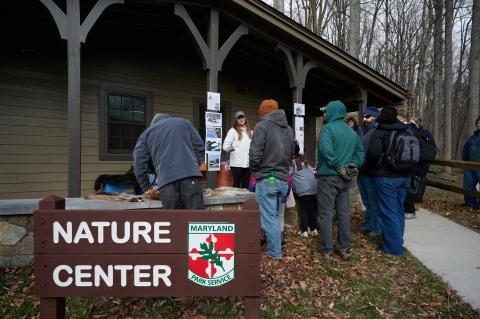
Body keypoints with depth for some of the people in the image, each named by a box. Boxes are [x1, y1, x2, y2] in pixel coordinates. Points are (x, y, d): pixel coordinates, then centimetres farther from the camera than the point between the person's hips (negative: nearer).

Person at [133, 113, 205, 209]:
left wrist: (147, 187, 24)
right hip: (191, 174, 0)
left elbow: (139, 164, 15)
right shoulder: (184, 122, 23)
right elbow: (200, 147, 15)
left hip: (166, 180, 0)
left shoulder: (146, 134, 21)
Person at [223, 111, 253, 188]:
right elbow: (225, 145, -10)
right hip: (236, 164, -5)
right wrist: (229, 148, -29)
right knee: (236, 184, -3)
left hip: (247, 163, 5)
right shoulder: (233, 131, -3)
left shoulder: (249, 131, 16)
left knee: (246, 185, 9)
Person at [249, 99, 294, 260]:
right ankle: (275, 245, 28)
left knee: (269, 217, 2)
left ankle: (275, 253, 8)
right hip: (283, 179, 7)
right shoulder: (289, 129, 10)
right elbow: (292, 154, 13)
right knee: (275, 215, 19)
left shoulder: (262, 126, -10)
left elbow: (255, 155, -15)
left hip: (266, 180, -6)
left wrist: (255, 171, 2)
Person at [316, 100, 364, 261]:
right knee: (344, 213, 14)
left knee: (326, 214, 2)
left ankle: (326, 250, 9)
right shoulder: (352, 132, 12)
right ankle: (344, 248, 23)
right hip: (345, 179, 7)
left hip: (328, 177, -7)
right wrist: (352, 166, 0)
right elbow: (360, 152, 8)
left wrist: (338, 166, -18)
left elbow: (326, 150, -26)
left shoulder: (328, 128, -11)